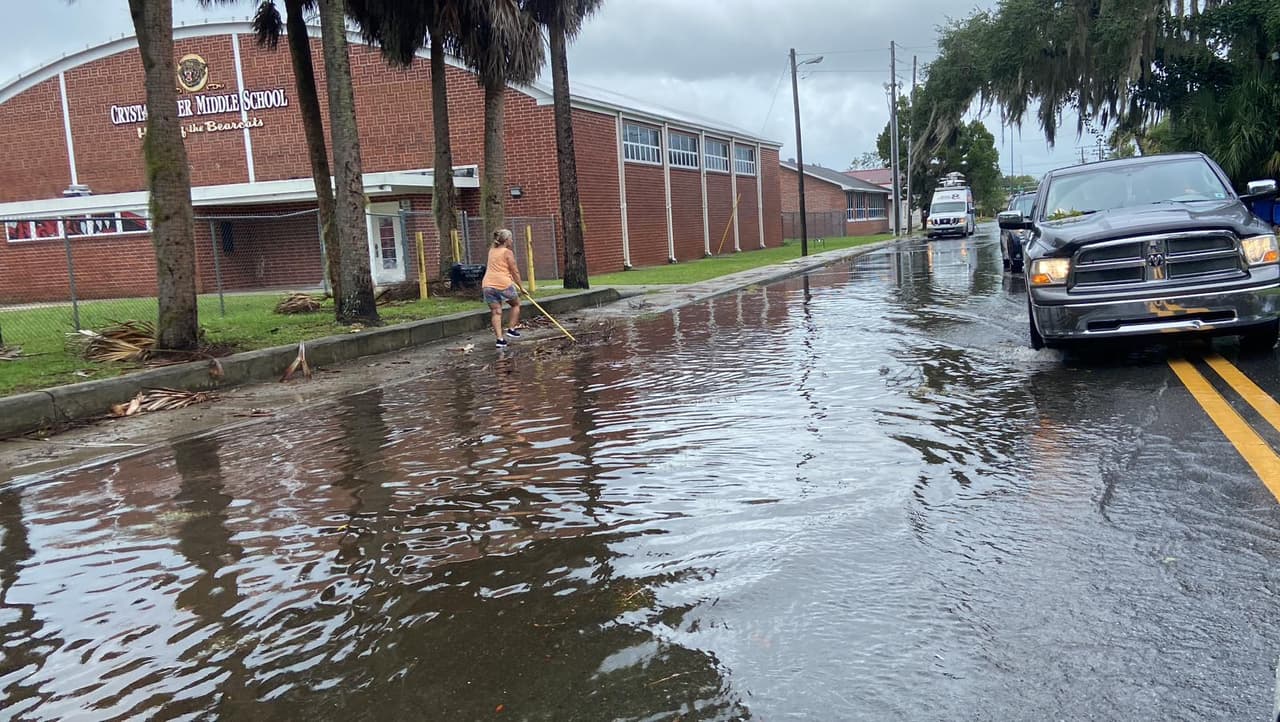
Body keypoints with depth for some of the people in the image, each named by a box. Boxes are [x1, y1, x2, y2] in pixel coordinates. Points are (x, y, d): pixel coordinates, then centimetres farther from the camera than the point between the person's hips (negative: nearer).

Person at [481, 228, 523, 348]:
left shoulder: (492, 251, 17)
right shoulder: (507, 252, -2)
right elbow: (515, 272, -3)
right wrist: (521, 287, 4)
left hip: (488, 284, 5)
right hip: (503, 284, -5)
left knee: (496, 312, 3)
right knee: (516, 304, 19)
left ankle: (500, 338, -5)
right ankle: (511, 329, 17)